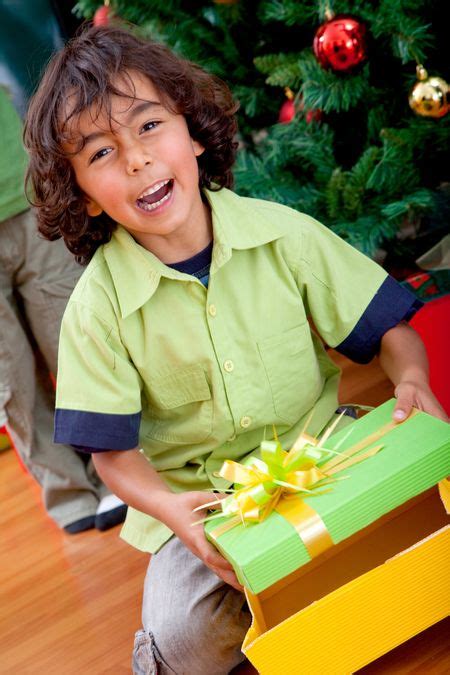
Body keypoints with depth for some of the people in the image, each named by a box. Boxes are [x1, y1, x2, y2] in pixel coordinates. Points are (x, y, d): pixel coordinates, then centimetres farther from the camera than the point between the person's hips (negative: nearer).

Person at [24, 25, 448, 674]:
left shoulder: (283, 234, -9)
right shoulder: (97, 306, -12)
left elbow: (388, 329, -1)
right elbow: (112, 450, -8)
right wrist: (168, 508, -27)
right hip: (195, 496, -1)